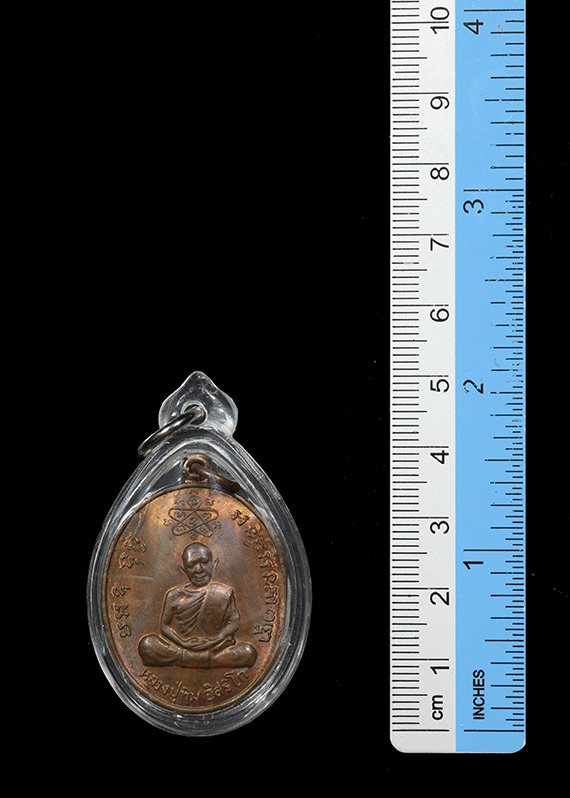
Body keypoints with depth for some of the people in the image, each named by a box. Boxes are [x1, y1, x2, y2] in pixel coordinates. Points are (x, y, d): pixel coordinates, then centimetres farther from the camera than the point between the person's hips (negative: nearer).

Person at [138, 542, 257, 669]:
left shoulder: (224, 593, 5)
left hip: (215, 647, 0)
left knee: (249, 652, -27)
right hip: (181, 646, 0)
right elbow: (164, 625, 4)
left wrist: (214, 640, -13)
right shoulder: (175, 595, 6)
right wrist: (183, 643, -13)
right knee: (146, 644, -24)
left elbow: (234, 622, 2)